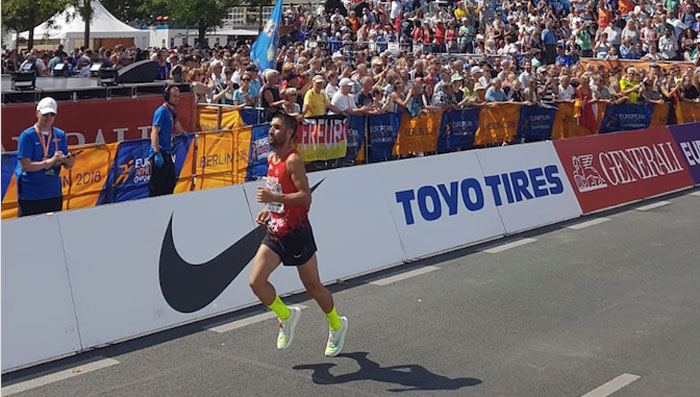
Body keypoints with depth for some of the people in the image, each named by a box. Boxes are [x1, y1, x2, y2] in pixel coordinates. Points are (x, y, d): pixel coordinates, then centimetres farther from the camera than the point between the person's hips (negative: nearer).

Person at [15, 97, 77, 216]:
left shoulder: (60, 135, 7)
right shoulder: (27, 135, -8)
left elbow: (67, 165, 7)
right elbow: (25, 165, -16)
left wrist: (70, 160, -16)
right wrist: (50, 161, -23)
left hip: (54, 194, 5)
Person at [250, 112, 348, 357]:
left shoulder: (293, 160, -15)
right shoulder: (271, 159, 10)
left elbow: (305, 197, -25)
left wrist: (274, 197, -30)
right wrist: (268, 209, 10)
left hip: (296, 233, -7)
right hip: (274, 232, 7)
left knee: (312, 287, 6)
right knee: (256, 282, -6)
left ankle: (337, 325, 31)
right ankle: (286, 316, 19)